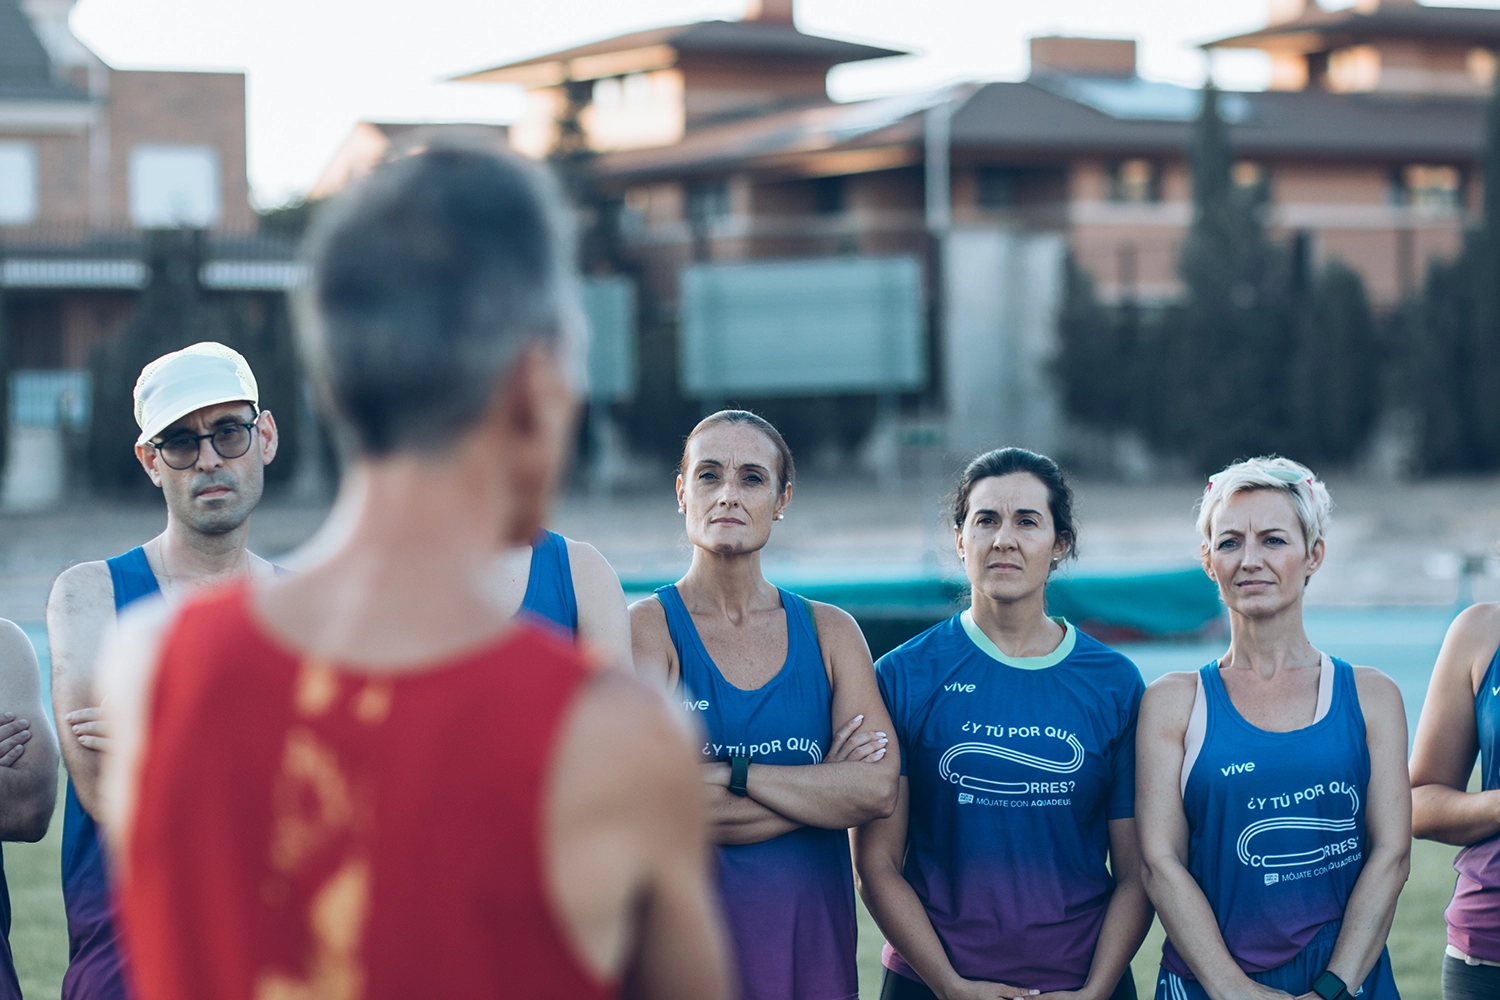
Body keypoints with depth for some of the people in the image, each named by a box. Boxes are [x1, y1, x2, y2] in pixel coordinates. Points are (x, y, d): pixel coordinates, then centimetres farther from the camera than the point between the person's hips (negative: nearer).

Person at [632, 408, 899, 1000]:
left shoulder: (829, 632, 7)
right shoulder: (648, 627, -4)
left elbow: (880, 789, -8)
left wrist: (730, 772, -14)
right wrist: (824, 789, -11)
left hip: (811, 932, 3)